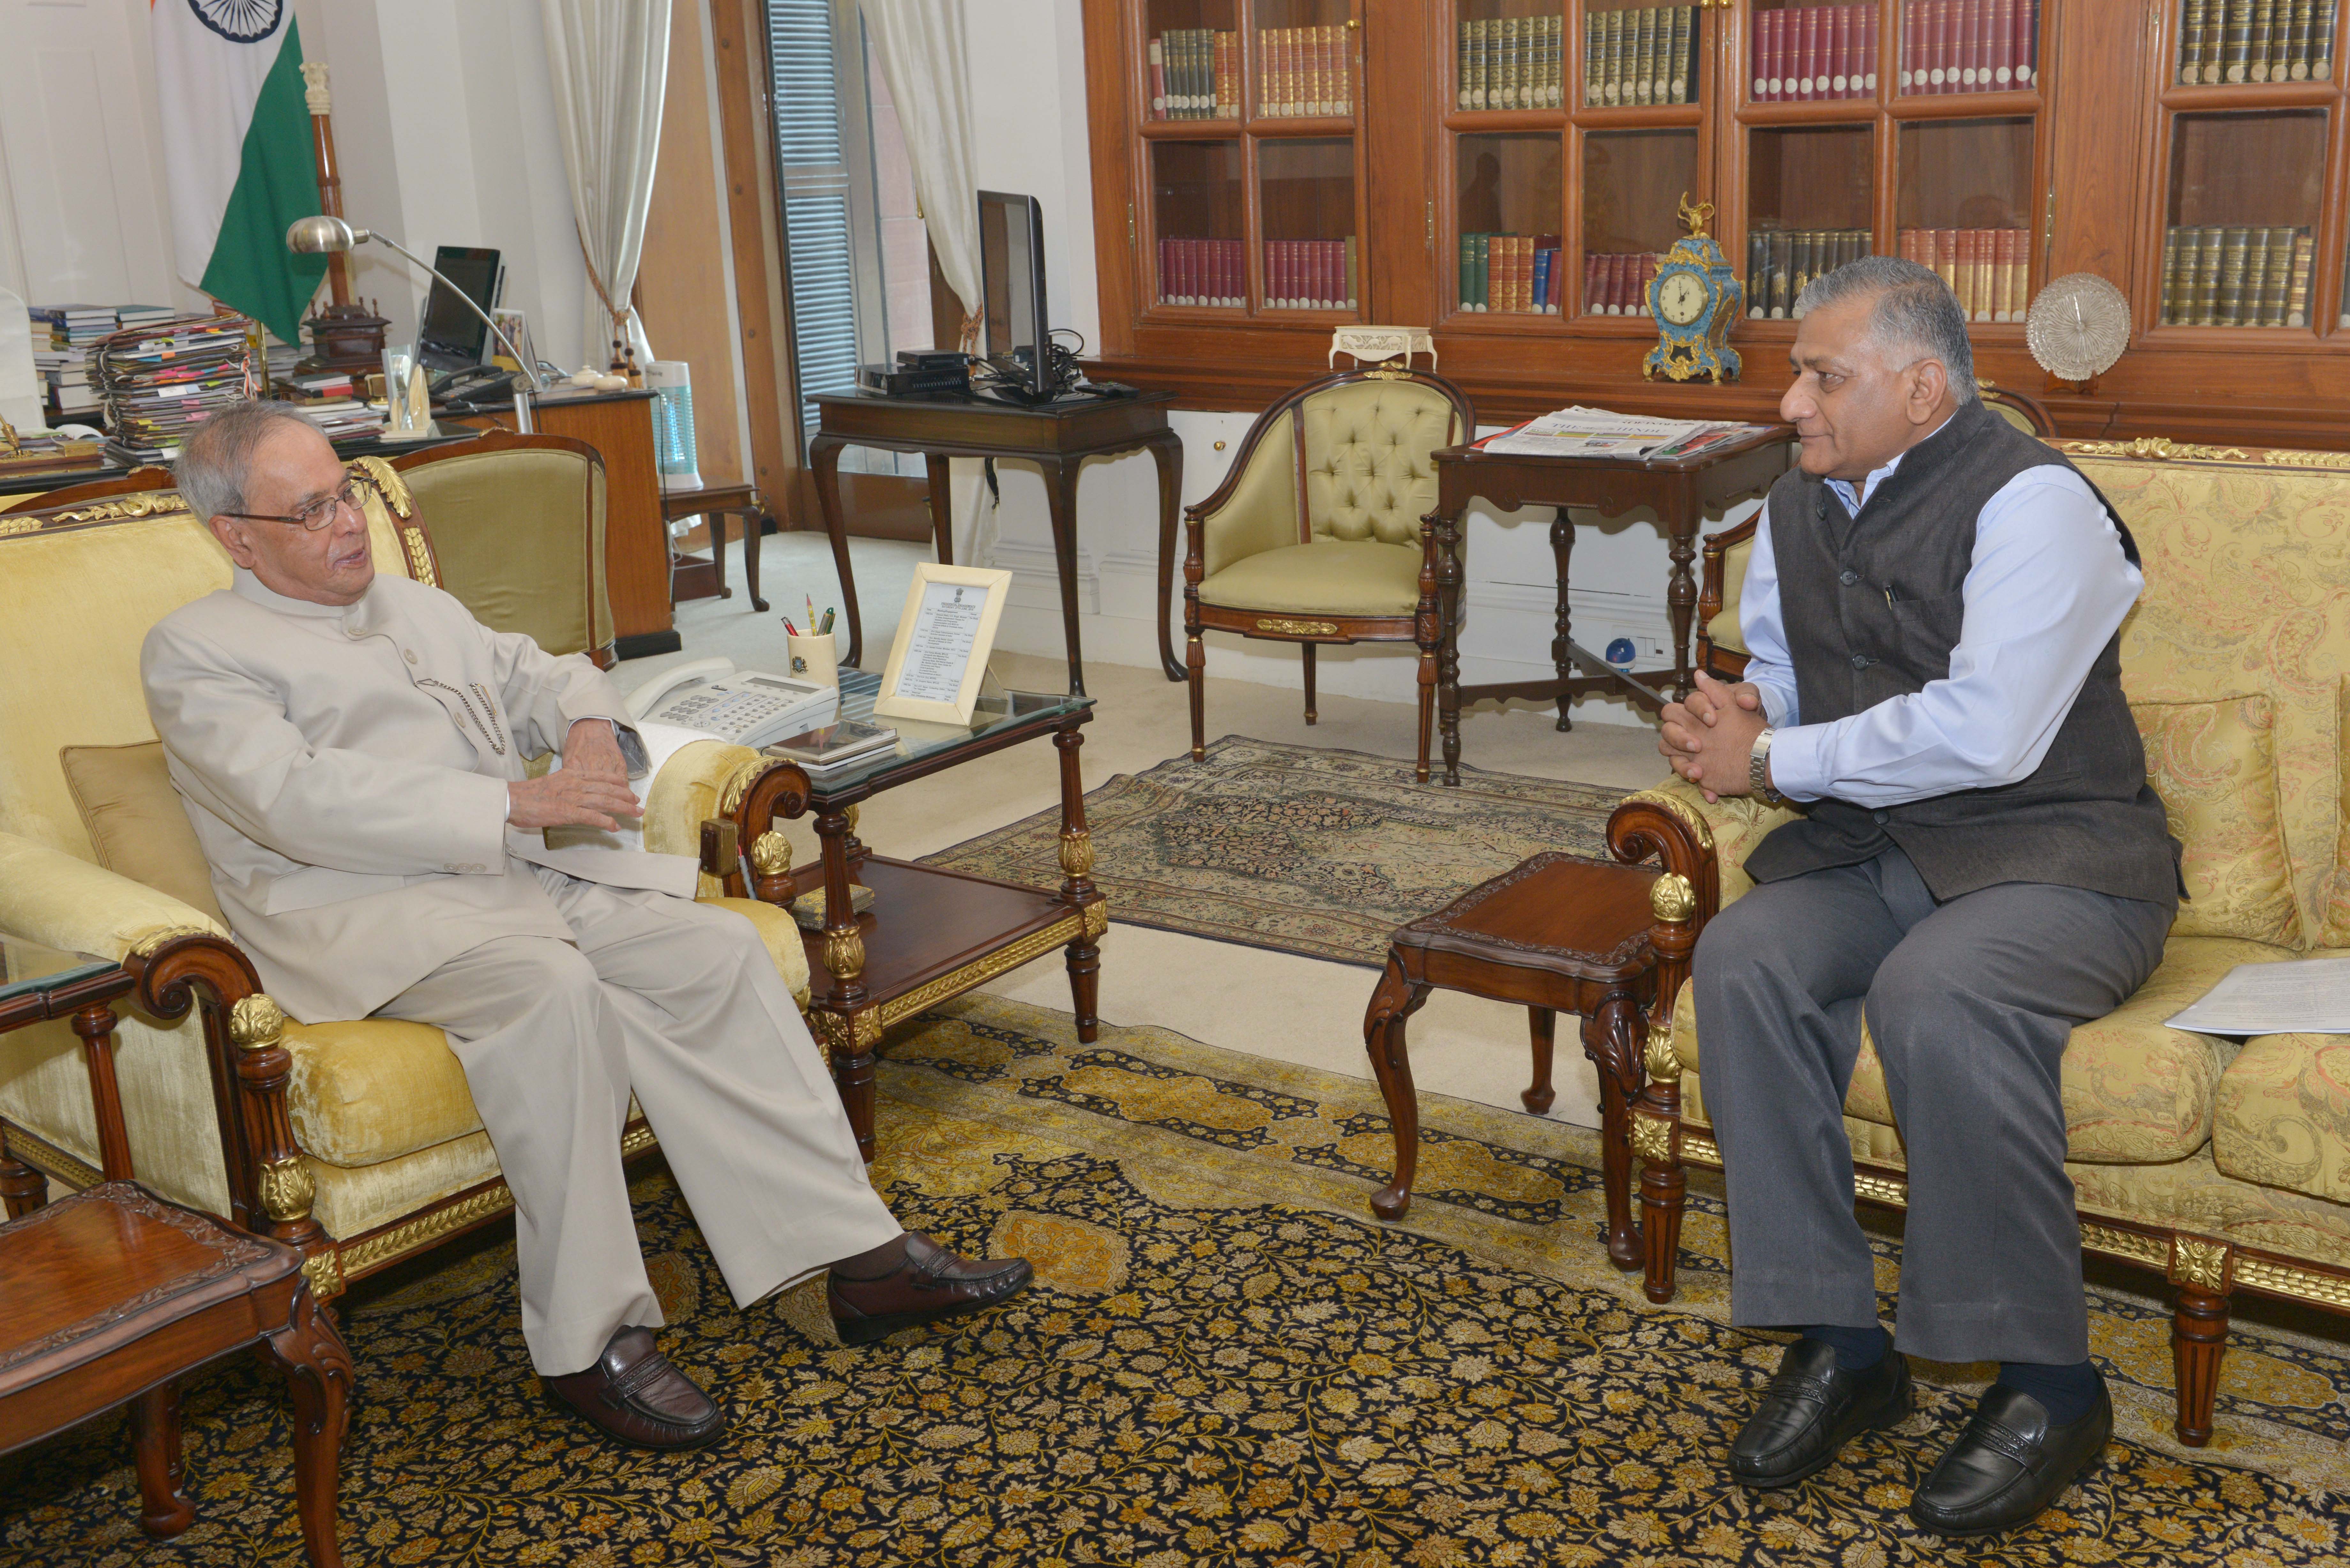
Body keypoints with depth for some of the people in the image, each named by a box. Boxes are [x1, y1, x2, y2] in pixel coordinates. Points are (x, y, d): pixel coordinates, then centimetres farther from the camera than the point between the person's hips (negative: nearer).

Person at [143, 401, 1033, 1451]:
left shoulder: (417, 609, 25)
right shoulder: (195, 652, 2)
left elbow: (542, 677, 32)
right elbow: (301, 801, -14)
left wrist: (587, 723, 4)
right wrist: (520, 803, -20)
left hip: (523, 872, 7)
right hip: (366, 913, -7)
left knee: (719, 949, -15)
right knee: (553, 987, -35)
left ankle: (858, 1257, -12)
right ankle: (589, 1341, -25)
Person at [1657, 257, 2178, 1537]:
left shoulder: (2032, 503, -13)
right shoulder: (1797, 511, 12)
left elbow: (1983, 734, -24)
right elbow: (1774, 664, 27)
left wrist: (1775, 761, -15)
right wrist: (1739, 711, 1)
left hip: (2055, 853, -6)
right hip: (1872, 852, 7)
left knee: (1935, 994, -35)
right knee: (1743, 960, -23)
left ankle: (2047, 1380, -18)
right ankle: (1837, 1345, -15)